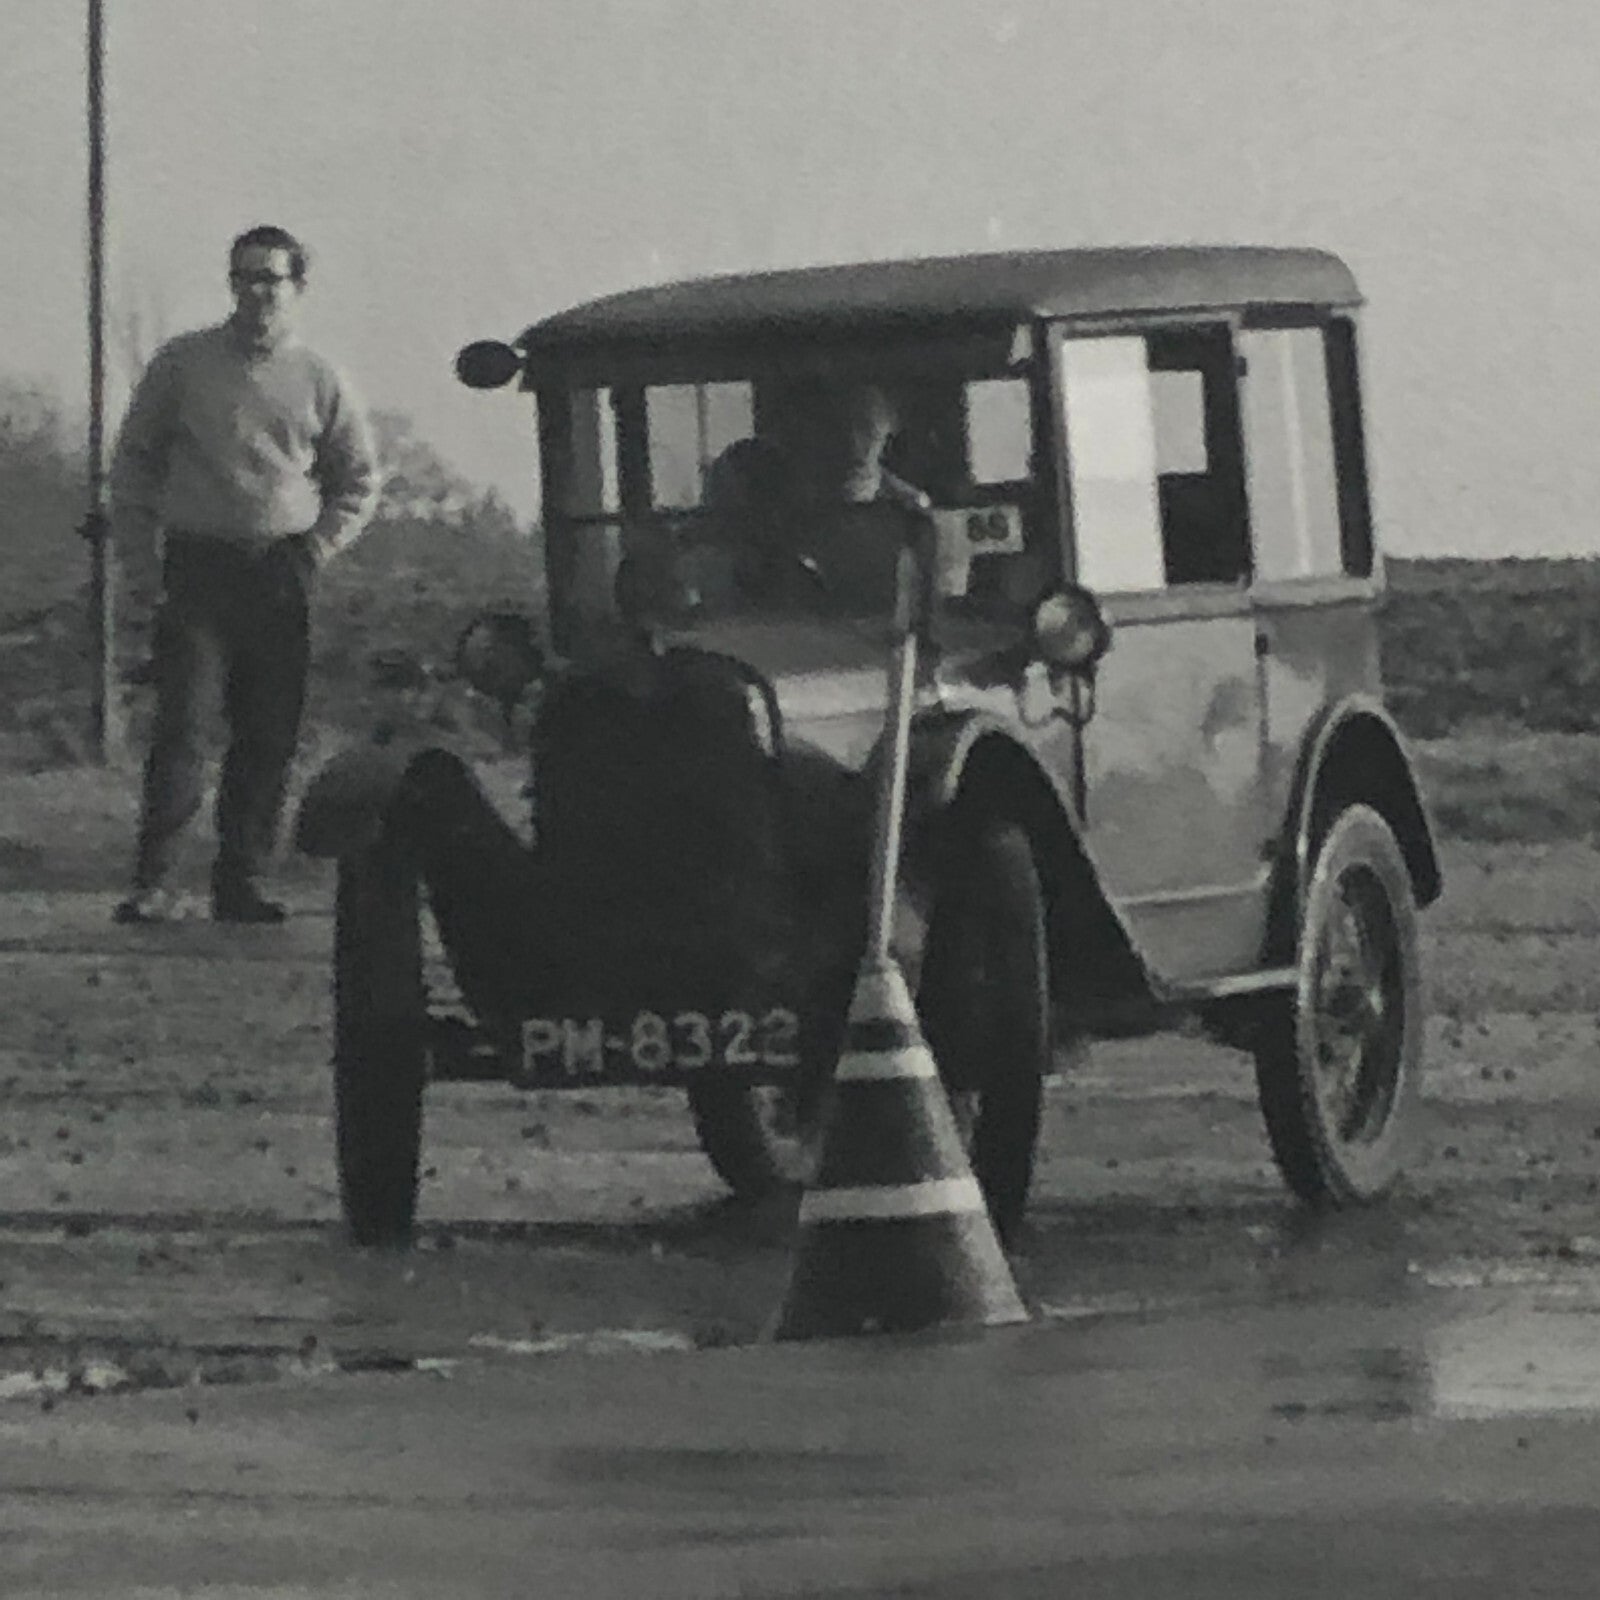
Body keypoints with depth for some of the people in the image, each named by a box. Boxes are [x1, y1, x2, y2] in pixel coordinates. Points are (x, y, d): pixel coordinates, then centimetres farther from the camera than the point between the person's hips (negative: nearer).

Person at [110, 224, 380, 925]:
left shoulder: (319, 381, 8)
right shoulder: (184, 362, 5)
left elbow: (359, 479, 19)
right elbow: (135, 455, 12)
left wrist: (319, 546, 7)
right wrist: (141, 540, 3)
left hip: (280, 573, 2)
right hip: (196, 564, -2)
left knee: (269, 733, 1)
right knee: (179, 721, -11)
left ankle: (240, 881, 7)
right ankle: (152, 882, -13)